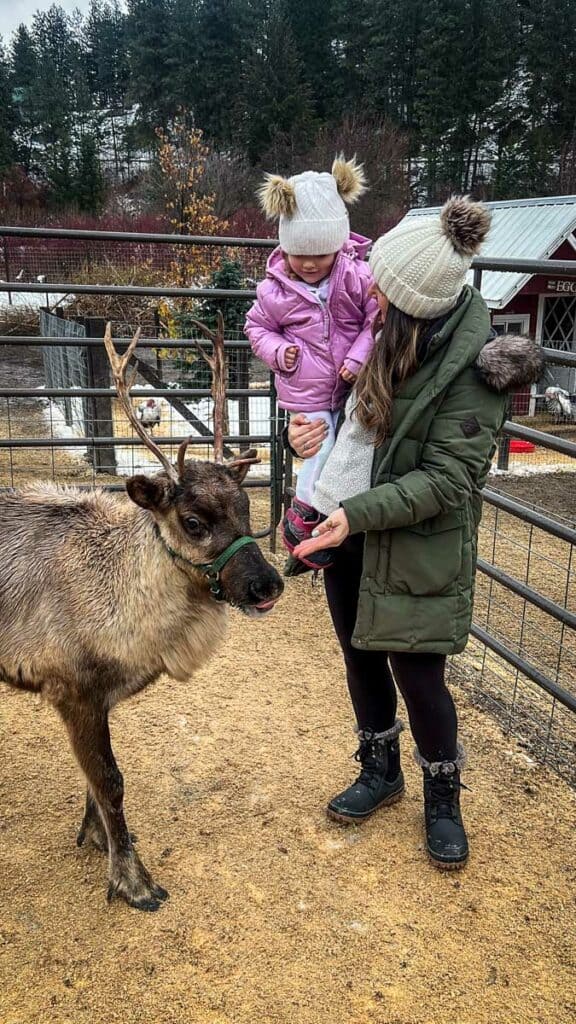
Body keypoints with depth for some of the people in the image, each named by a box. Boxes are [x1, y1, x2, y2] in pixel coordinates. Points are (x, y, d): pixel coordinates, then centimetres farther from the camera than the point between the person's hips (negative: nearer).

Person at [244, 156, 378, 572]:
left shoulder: (358, 276, -11)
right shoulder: (276, 289, -8)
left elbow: (378, 319, -8)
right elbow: (258, 327, 6)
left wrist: (359, 357, -18)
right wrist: (277, 350, -12)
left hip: (352, 388, 2)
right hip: (307, 393, -1)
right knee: (320, 460, -1)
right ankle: (301, 521, 23)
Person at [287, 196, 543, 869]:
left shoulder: (472, 363, -21)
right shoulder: (391, 327, -2)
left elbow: (447, 479, -21)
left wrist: (359, 513, -27)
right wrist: (314, 426, -3)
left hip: (416, 539, -7)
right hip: (347, 522, 7)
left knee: (416, 672, 3)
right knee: (361, 656, 17)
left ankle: (443, 799, 31)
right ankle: (380, 772, 41)